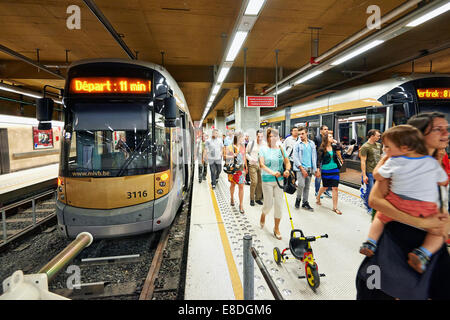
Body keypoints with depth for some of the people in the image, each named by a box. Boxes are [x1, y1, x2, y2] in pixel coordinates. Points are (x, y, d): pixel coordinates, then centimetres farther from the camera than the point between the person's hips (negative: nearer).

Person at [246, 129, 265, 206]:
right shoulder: (251, 143, -3)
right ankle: (252, 199, 7)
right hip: (253, 165, -2)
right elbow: (246, 153, 5)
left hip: (261, 165, 2)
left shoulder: (265, 144, -1)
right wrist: (250, 159, -10)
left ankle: (258, 198, 23)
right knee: (254, 182, -9)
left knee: (260, 182, 7)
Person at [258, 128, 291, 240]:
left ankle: (276, 228, 21)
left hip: (279, 180, 3)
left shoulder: (281, 149, 6)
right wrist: (272, 172, -30)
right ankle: (263, 215, 39)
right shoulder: (263, 149, -5)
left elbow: (287, 162, 5)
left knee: (279, 205, 4)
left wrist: (287, 170, -18)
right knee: (268, 204, 2)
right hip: (267, 180, -3)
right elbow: (262, 164, -15)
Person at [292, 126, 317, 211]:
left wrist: (315, 169, 2)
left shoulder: (312, 143, 8)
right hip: (300, 168, -4)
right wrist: (302, 169, -13)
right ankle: (298, 199, 10)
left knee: (307, 186, 8)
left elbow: (314, 156, 9)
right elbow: (295, 158, -6)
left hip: (310, 169, 4)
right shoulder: (297, 144, -3)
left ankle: (305, 203, 20)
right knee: (301, 185, -14)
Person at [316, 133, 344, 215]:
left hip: (335, 170, 3)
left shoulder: (334, 147, 6)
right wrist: (318, 169, -11)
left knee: (335, 188, -1)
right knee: (325, 187, 12)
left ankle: (335, 207, 6)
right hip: (325, 170, -3)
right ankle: (318, 197, 42)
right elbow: (319, 159, -5)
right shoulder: (322, 149, -5)